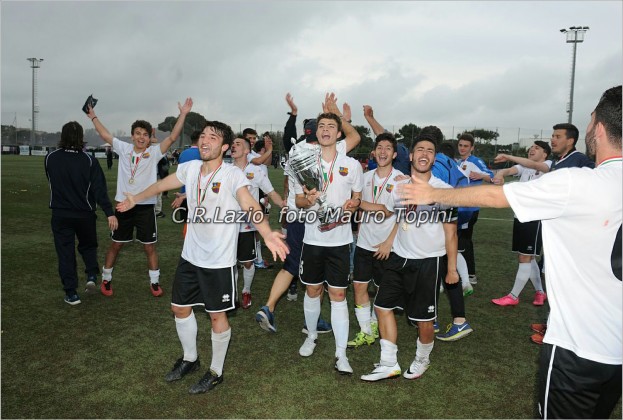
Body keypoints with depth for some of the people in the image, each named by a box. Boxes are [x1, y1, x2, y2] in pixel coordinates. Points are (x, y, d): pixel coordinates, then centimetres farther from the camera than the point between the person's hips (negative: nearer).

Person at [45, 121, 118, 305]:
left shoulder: (50, 158, -4)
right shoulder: (89, 160, -11)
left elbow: (51, 181, 12)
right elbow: (99, 188, -18)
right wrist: (109, 213, -20)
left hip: (60, 214, 1)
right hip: (85, 214, -1)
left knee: (65, 252, 7)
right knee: (88, 246, 22)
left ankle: (71, 293, 8)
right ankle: (92, 276, 3)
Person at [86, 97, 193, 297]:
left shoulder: (154, 152, -3)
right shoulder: (124, 149, 4)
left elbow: (173, 137, -13)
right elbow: (105, 135, 14)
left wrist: (183, 114, -19)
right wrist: (93, 117, 21)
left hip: (146, 206, -2)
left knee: (149, 247, 6)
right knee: (115, 244, 13)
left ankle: (154, 282, 20)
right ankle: (106, 279, 30)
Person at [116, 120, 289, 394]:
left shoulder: (233, 175, -18)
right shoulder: (190, 168, -1)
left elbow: (251, 206, -33)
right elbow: (162, 185, 18)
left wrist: (267, 233, -53)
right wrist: (135, 199, 32)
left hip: (219, 261, -6)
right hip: (190, 255, 6)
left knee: (217, 315, 8)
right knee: (179, 308, 18)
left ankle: (216, 372, 29)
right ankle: (190, 359, 42)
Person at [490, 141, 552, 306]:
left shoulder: (549, 165, -3)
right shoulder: (524, 167, 13)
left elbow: (534, 165, -26)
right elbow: (511, 170, -8)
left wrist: (508, 157, -35)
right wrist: (501, 173, -33)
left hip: (536, 218, -7)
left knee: (525, 258, -3)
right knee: (528, 257, 14)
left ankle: (513, 296, 5)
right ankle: (540, 292, 29)